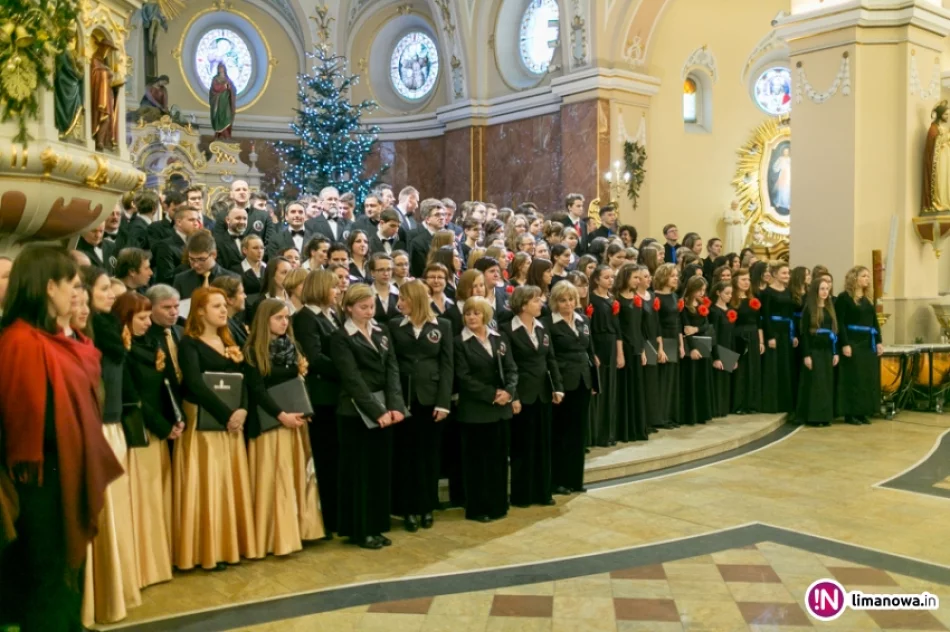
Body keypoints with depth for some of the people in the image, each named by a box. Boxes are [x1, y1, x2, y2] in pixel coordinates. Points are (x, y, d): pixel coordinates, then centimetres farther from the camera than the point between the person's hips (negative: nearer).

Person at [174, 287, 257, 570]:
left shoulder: (230, 344, 14)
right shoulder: (189, 344, -7)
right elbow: (195, 385, -20)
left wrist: (242, 410, -12)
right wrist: (227, 414, -22)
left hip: (232, 423, 7)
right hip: (204, 424, -6)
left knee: (232, 484, 8)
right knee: (207, 486, -5)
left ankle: (231, 546, 17)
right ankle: (207, 551, 3)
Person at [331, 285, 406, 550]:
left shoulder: (381, 333, 11)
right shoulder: (341, 338, -6)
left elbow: (392, 370, 3)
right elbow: (353, 379, -14)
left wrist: (395, 406, -12)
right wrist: (376, 411, -20)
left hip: (384, 409, 6)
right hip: (356, 411, -6)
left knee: (381, 468, 10)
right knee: (359, 470, 2)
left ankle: (376, 527, 20)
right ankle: (359, 530, 11)